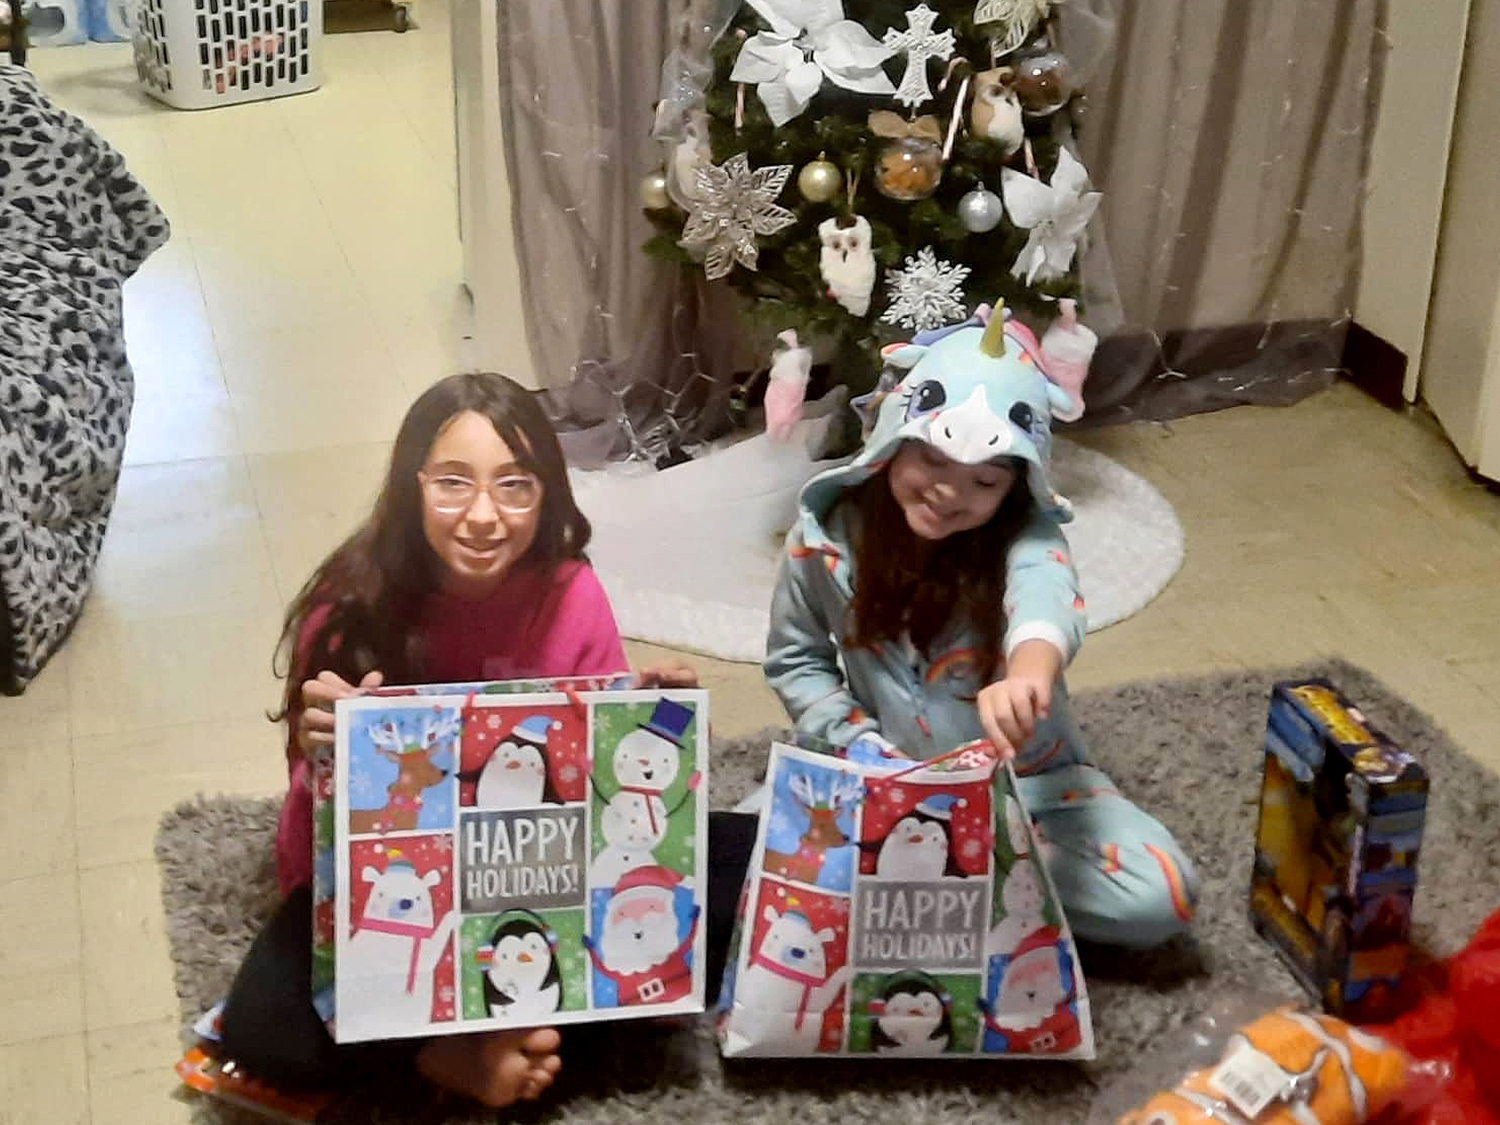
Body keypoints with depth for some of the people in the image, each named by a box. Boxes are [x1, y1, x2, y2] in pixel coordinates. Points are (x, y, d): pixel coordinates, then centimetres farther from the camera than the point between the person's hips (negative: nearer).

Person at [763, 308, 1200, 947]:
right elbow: (794, 658, 3)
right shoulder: (827, 529, -10)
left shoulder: (1024, 535, -19)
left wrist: (1030, 669, -69)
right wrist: (858, 743, -14)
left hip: (1025, 777, -1)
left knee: (1159, 895, -24)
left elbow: (1044, 594, -44)